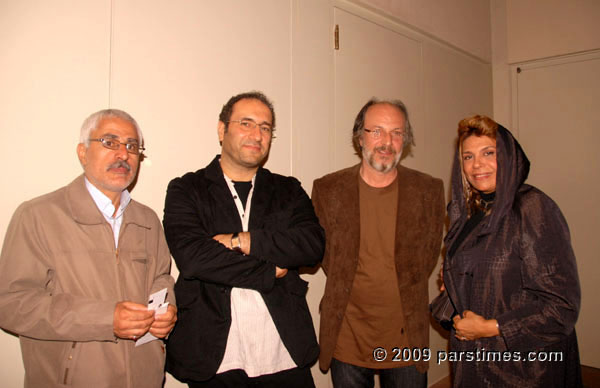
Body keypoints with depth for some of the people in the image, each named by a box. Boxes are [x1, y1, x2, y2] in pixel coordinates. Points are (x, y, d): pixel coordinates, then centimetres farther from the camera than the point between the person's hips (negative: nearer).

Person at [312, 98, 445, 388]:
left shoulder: (429, 190, -3)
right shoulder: (328, 189, -4)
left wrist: (402, 294, 1)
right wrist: (348, 289, -2)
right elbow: (324, 254, 4)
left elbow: (428, 256, 5)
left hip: (407, 336, 1)